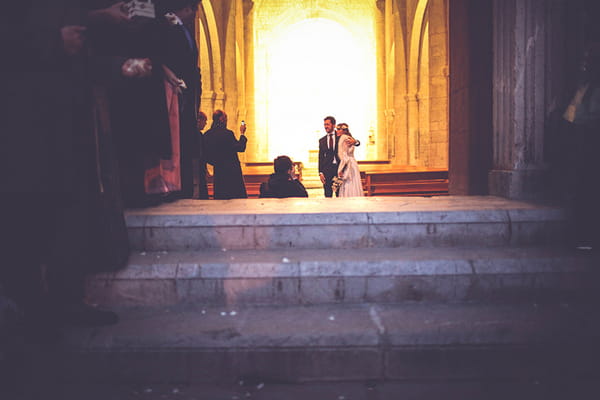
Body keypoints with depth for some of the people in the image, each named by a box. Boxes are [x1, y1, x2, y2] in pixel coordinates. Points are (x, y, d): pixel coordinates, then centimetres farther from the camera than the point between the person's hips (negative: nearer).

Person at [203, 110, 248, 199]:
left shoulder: (207, 135, 3)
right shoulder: (227, 133, -16)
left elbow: (206, 156, 7)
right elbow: (241, 148, -9)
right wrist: (242, 134, 3)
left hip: (218, 171, 6)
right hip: (232, 171, -6)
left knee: (220, 197, 12)